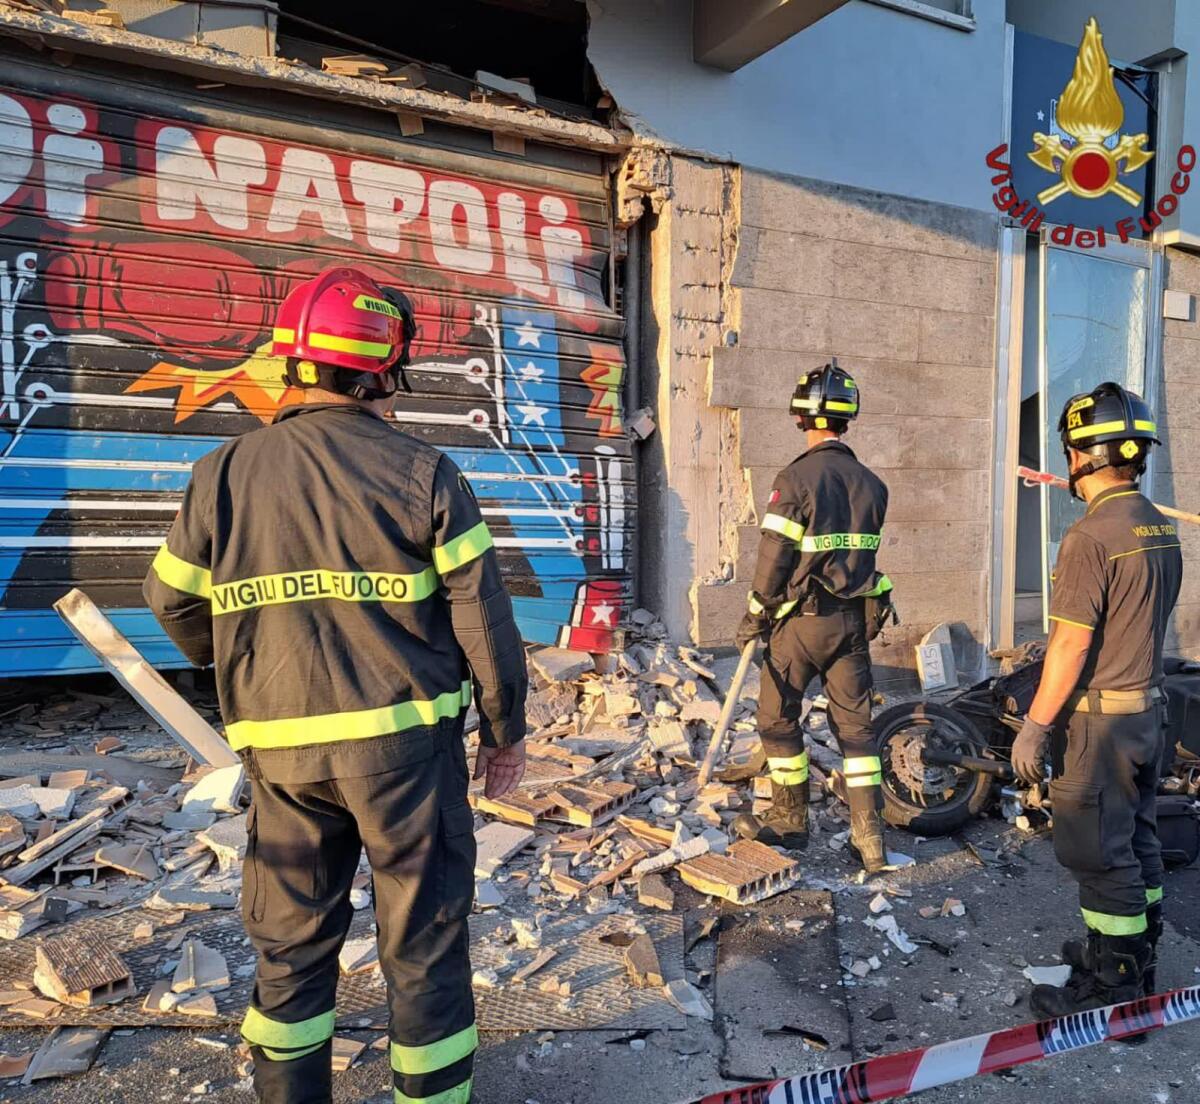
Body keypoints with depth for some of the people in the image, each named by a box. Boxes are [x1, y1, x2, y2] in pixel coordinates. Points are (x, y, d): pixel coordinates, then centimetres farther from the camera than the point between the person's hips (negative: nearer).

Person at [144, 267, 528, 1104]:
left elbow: (175, 603, 10)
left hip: (280, 749, 4)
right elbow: (481, 616, -9)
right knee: (425, 943, 13)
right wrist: (506, 729, 4)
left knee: (293, 943, 21)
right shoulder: (424, 472, -9)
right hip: (407, 741, -3)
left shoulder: (223, 474, 0)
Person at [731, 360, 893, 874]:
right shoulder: (871, 484, 5)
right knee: (854, 724, 10)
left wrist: (754, 617, -2)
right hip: (855, 619, 6)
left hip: (803, 619, -6)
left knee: (778, 717, 11)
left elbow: (775, 557, -13)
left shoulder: (796, 477, -14)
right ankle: (869, 837, 11)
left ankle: (790, 822, 22)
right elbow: (864, 553, 11)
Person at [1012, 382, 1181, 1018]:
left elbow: (1071, 643, -22)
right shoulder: (1160, 529, 7)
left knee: (1099, 853, 2)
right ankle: (1137, 957, 34)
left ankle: (1111, 984, 14)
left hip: (1097, 718, -9)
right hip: (1148, 706, 9)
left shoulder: (1092, 535, -21)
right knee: (1136, 840, 19)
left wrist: (1034, 727, -17)